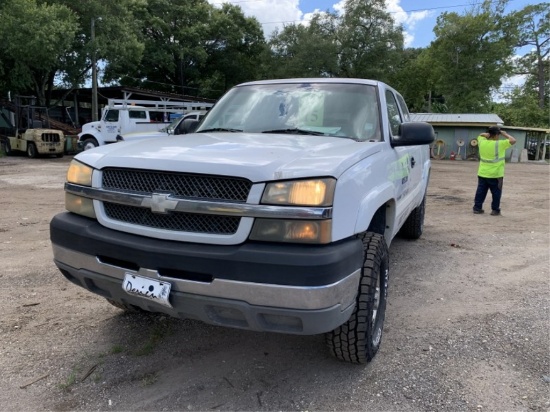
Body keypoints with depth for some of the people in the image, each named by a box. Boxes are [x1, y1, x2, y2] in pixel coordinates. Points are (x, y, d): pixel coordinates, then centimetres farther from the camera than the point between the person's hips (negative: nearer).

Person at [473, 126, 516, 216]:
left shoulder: (482, 142, 0)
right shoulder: (500, 144, -15)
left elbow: (480, 136, 21)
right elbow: (513, 141, -15)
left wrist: (485, 134, 1)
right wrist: (505, 134, -1)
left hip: (482, 174, 5)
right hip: (496, 175, -5)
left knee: (481, 191, 11)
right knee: (496, 193, 7)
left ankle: (477, 208, 13)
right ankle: (495, 210, 11)